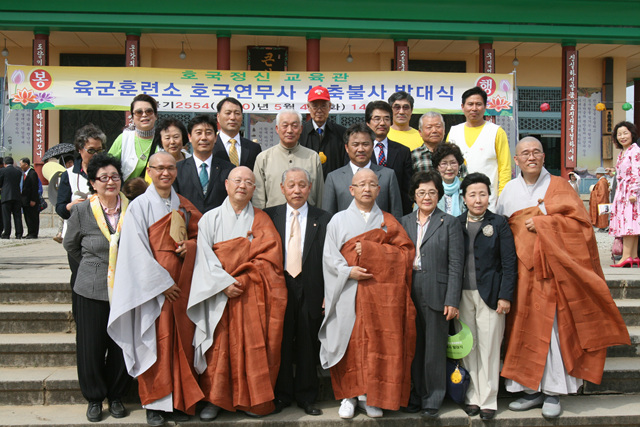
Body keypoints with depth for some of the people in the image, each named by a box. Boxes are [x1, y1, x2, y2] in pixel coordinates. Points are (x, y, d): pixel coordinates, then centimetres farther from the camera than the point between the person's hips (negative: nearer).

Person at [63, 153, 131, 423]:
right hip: (92, 289, -1)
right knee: (91, 347, 5)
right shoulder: (81, 211, -3)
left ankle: (116, 396, 27)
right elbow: (70, 246, 13)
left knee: (123, 345, 7)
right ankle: (94, 398, 26)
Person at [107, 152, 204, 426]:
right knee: (155, 340, -2)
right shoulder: (139, 206, -3)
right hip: (152, 282, -4)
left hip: (181, 281, 4)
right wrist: (163, 283, -13)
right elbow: (138, 251, -8)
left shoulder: (184, 205, 11)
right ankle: (155, 404, 9)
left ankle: (179, 400, 14)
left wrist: (190, 245, -4)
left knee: (181, 339, 4)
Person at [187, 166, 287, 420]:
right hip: (220, 295, 0)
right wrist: (225, 283, -14)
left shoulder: (261, 221, 8)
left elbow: (268, 257, -2)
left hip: (253, 295, 1)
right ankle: (215, 399, 11)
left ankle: (252, 399, 11)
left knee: (253, 344, -1)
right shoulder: (210, 219, 7)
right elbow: (205, 257, -1)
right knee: (219, 346, -2)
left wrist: (241, 281, -11)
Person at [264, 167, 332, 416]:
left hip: (310, 291, 0)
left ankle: (306, 396, 24)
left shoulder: (323, 220, 3)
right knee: (280, 344, 9)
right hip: (279, 288, 1)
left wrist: (328, 295, -7)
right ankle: (282, 395, 25)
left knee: (308, 344, 9)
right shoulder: (269, 216, 6)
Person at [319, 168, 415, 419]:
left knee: (378, 345, -2)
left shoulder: (388, 222, 12)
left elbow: (405, 252, 0)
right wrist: (348, 271, -14)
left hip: (380, 295, 1)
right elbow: (329, 257, 4)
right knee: (349, 344, -1)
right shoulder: (338, 220, 11)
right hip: (348, 294, 0)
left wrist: (369, 249, -10)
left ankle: (371, 397, 9)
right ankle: (349, 395, 12)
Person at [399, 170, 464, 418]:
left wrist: (452, 301, -10)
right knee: (414, 347, 11)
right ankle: (416, 396, 24)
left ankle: (432, 400, 17)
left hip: (436, 295, -3)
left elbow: (455, 265, -4)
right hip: (410, 293, 3)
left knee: (434, 349, 4)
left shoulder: (449, 223, 1)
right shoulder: (404, 222, 12)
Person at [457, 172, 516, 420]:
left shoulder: (499, 224, 1)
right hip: (463, 295, 2)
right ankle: (472, 397, 20)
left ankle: (488, 400, 13)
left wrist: (505, 296, -8)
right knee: (467, 348, 8)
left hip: (489, 295, -2)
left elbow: (509, 262, -1)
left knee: (489, 348, 2)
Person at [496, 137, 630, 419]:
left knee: (553, 328, -4)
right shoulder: (509, 190, 11)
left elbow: (579, 220, -7)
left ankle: (553, 393, 5)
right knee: (526, 329, 2)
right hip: (522, 270, 3)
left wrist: (541, 222, -12)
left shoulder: (558, 186, 2)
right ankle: (532, 390, 12)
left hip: (553, 268, -3)